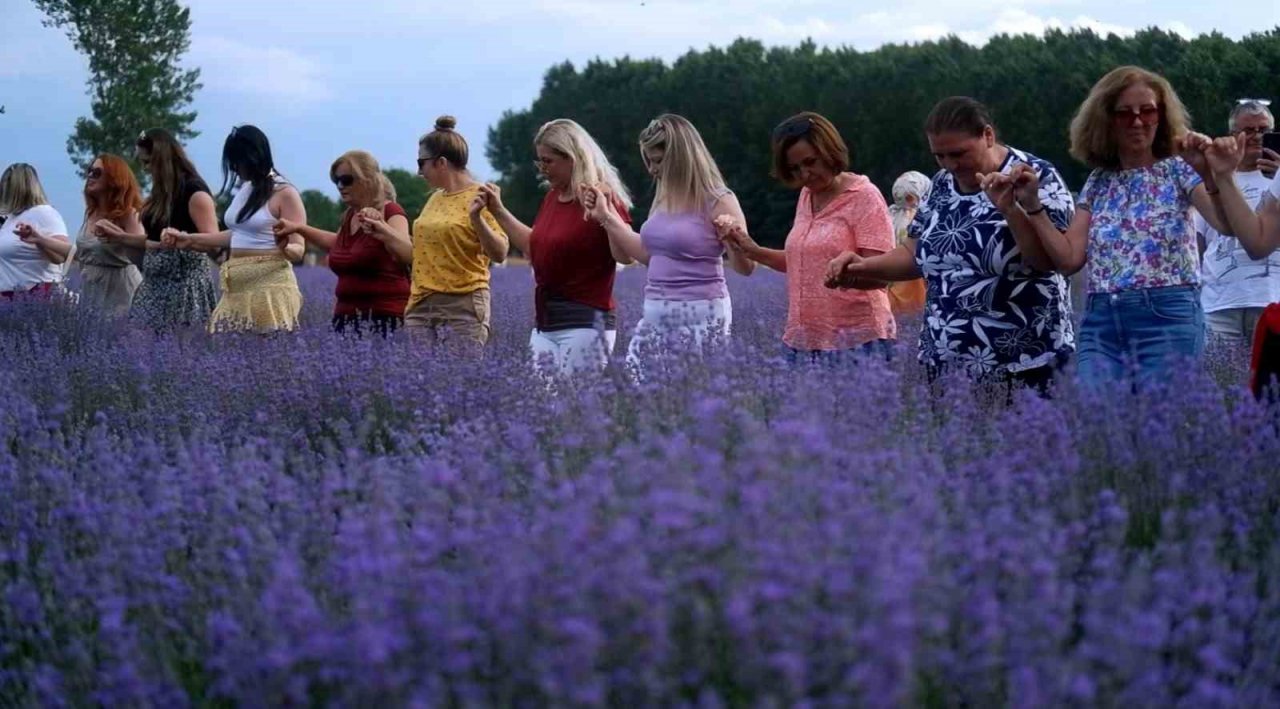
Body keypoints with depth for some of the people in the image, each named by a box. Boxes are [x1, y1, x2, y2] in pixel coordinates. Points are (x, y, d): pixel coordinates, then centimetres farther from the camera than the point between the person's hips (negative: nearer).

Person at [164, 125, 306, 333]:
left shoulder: (284, 193, -9)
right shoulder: (244, 190, 15)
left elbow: (298, 251, -11)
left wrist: (283, 247, -34)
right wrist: (190, 239, 31)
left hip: (269, 287, -7)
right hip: (238, 289, 7)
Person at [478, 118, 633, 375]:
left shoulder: (601, 197, -11)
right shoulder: (552, 197, 13)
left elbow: (625, 255, -22)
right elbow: (535, 246, 26)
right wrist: (498, 211, 23)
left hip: (584, 322, -8)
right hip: (544, 323, 8)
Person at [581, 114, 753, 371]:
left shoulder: (717, 201, -9)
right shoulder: (665, 199, 12)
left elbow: (746, 267, -9)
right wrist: (606, 217, 19)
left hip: (701, 317, -7)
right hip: (656, 315, 7)